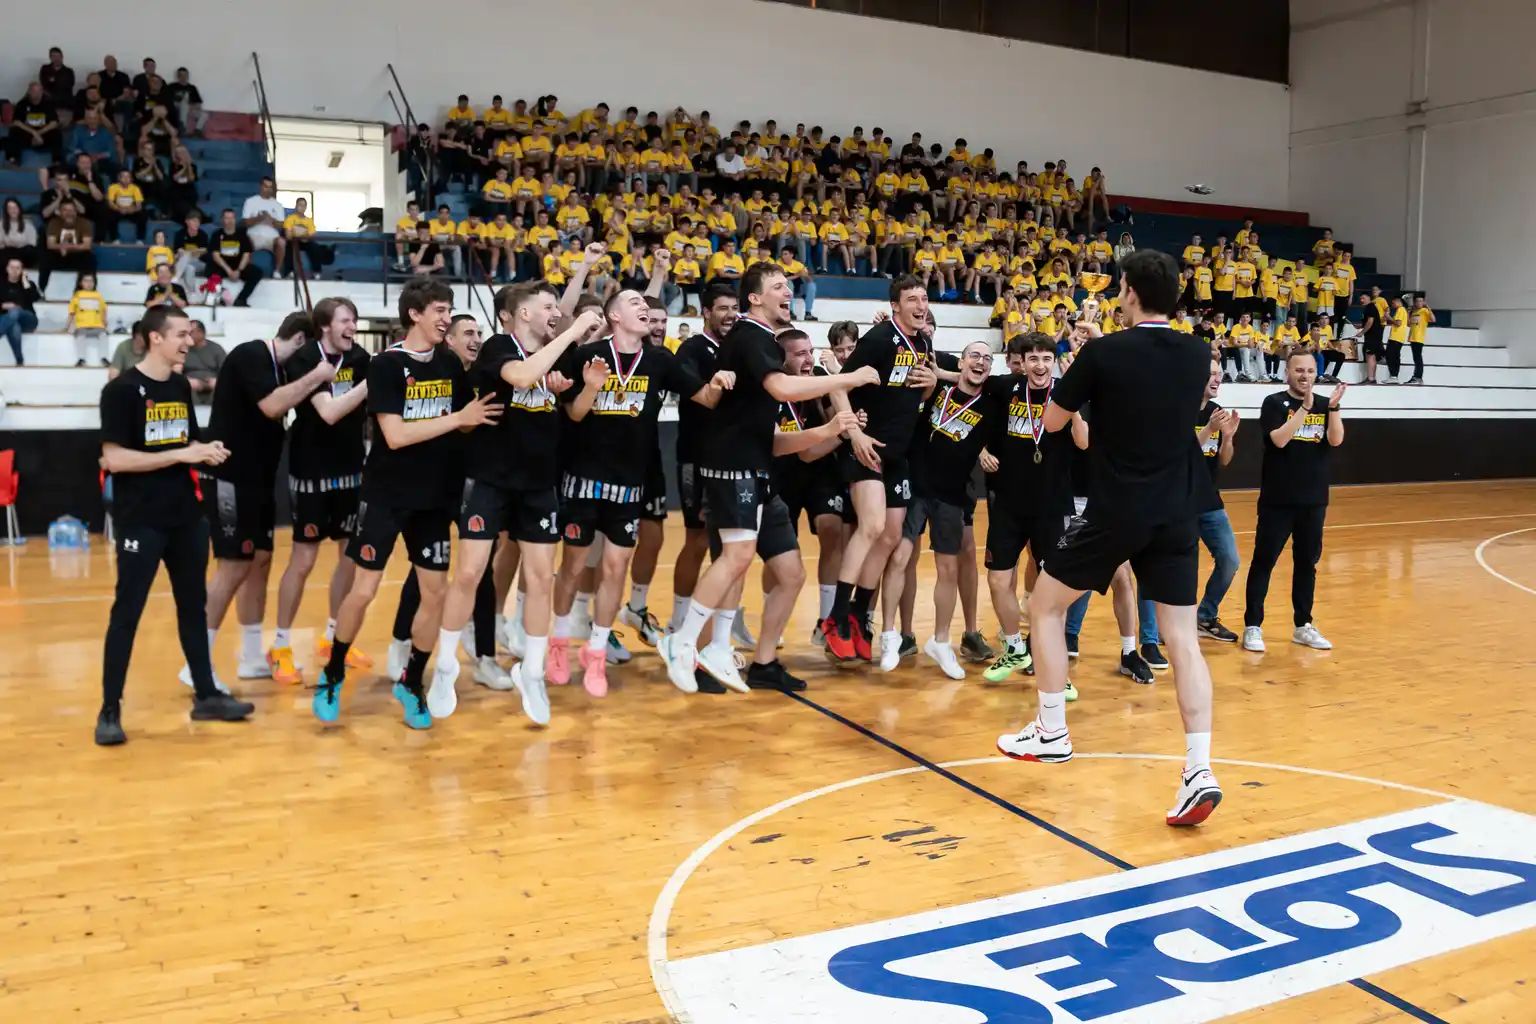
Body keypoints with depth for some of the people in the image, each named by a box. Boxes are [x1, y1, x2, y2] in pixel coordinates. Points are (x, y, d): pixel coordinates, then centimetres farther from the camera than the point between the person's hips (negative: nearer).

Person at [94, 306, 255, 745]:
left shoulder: (181, 387, 10)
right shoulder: (121, 390, -12)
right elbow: (113, 459, -18)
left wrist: (207, 451, -2)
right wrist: (182, 454, -21)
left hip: (185, 517, 7)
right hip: (140, 521, -7)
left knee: (193, 606, 13)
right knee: (127, 612, -1)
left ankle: (206, 696, 23)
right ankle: (110, 710, 8)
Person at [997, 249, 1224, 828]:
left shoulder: (1104, 352, -9)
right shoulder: (1197, 355, 5)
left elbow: (1052, 422, 2)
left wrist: (1081, 371, 19)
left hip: (1114, 514, -4)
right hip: (1176, 517, 4)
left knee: (1045, 605, 15)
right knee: (1183, 639, 4)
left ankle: (1051, 734, 21)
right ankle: (1199, 770, -8)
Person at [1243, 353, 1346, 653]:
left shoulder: (1324, 404, 7)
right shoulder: (1274, 403, -4)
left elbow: (1336, 440, -6)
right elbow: (1279, 439, -18)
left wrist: (1334, 407, -19)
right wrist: (1304, 407, -22)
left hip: (1314, 500, 4)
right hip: (1278, 500, -4)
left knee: (1307, 563, 11)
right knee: (1264, 561, -2)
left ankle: (1304, 626, 20)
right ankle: (1253, 626, 3)